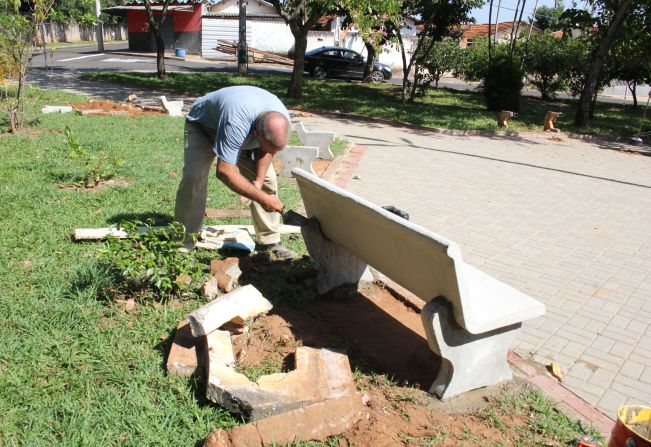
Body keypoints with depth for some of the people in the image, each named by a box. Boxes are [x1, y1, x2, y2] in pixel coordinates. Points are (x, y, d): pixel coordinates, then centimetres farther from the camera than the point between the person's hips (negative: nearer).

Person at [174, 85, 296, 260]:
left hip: (244, 137, 5)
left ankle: (269, 241, 2)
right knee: (193, 178, -24)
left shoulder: (282, 119, -28)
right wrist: (262, 198, -44)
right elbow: (224, 171, -46)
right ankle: (183, 245, -11)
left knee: (267, 179, -8)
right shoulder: (236, 122, -48)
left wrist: (258, 181, -18)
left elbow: (266, 150, -7)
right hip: (203, 126, -5)